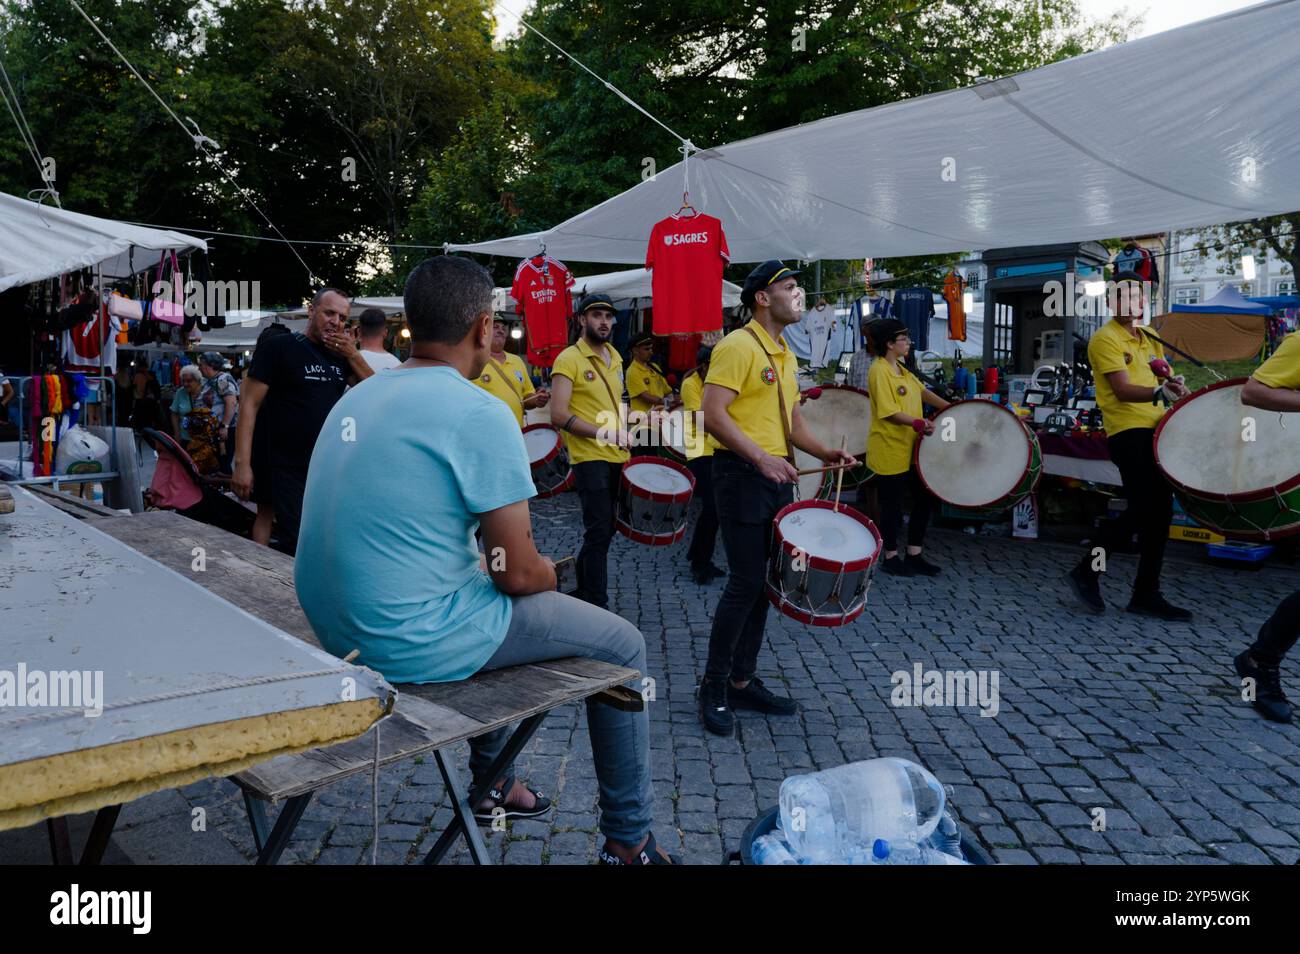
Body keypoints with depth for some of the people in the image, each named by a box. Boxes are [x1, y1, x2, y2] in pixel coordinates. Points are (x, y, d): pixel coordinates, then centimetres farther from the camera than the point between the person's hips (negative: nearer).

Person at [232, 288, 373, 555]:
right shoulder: (279, 347, -5)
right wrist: (242, 463, -16)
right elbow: (250, 403, -8)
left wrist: (354, 356, -6)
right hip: (290, 471, -5)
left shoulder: (341, 355, 11)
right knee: (294, 549, -6)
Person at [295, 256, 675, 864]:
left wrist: (506, 568, 21)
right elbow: (518, 573, -17)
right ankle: (628, 842, 20)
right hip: (414, 646, -9)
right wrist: (549, 574, 7)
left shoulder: (356, 398, 8)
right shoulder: (480, 414, -18)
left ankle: (493, 782, 45)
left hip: (333, 630, 9)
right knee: (621, 644, 7)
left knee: (488, 594, 35)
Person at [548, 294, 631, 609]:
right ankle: (596, 603, 0)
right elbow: (558, 415, -19)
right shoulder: (569, 359, -11)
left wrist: (623, 434, 12)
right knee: (600, 531, -8)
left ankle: (581, 588, 31)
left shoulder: (615, 357, 13)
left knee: (604, 529, 16)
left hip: (616, 457, 8)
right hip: (590, 458, -8)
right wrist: (601, 433, -26)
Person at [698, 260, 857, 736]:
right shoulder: (737, 346, -10)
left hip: (779, 477, 9)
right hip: (743, 476, -9)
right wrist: (761, 457, -26)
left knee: (762, 583, 11)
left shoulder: (786, 355, 18)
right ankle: (713, 686, 7)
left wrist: (825, 453, 8)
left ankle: (743, 680, 22)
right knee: (746, 583, -7)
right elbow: (713, 413, -19)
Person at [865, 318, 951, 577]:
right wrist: (917, 423, -33)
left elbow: (922, 392, 20)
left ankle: (914, 555, 23)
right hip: (890, 451, -10)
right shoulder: (879, 371, -16)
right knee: (892, 504, 2)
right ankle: (891, 558, 16)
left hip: (910, 449, 10)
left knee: (924, 498, 13)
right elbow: (888, 412, -22)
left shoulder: (901, 370, 13)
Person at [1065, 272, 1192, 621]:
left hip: (1155, 430, 8)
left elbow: (1168, 381, 21)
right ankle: (1087, 572, -1)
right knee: (1142, 510, -15)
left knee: (1160, 510, 7)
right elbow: (1123, 390, -17)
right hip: (1128, 432, -8)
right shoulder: (1105, 338, -7)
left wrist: (1180, 393, -2)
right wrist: (1160, 391, -34)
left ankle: (1147, 593, 15)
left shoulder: (1149, 339, 18)